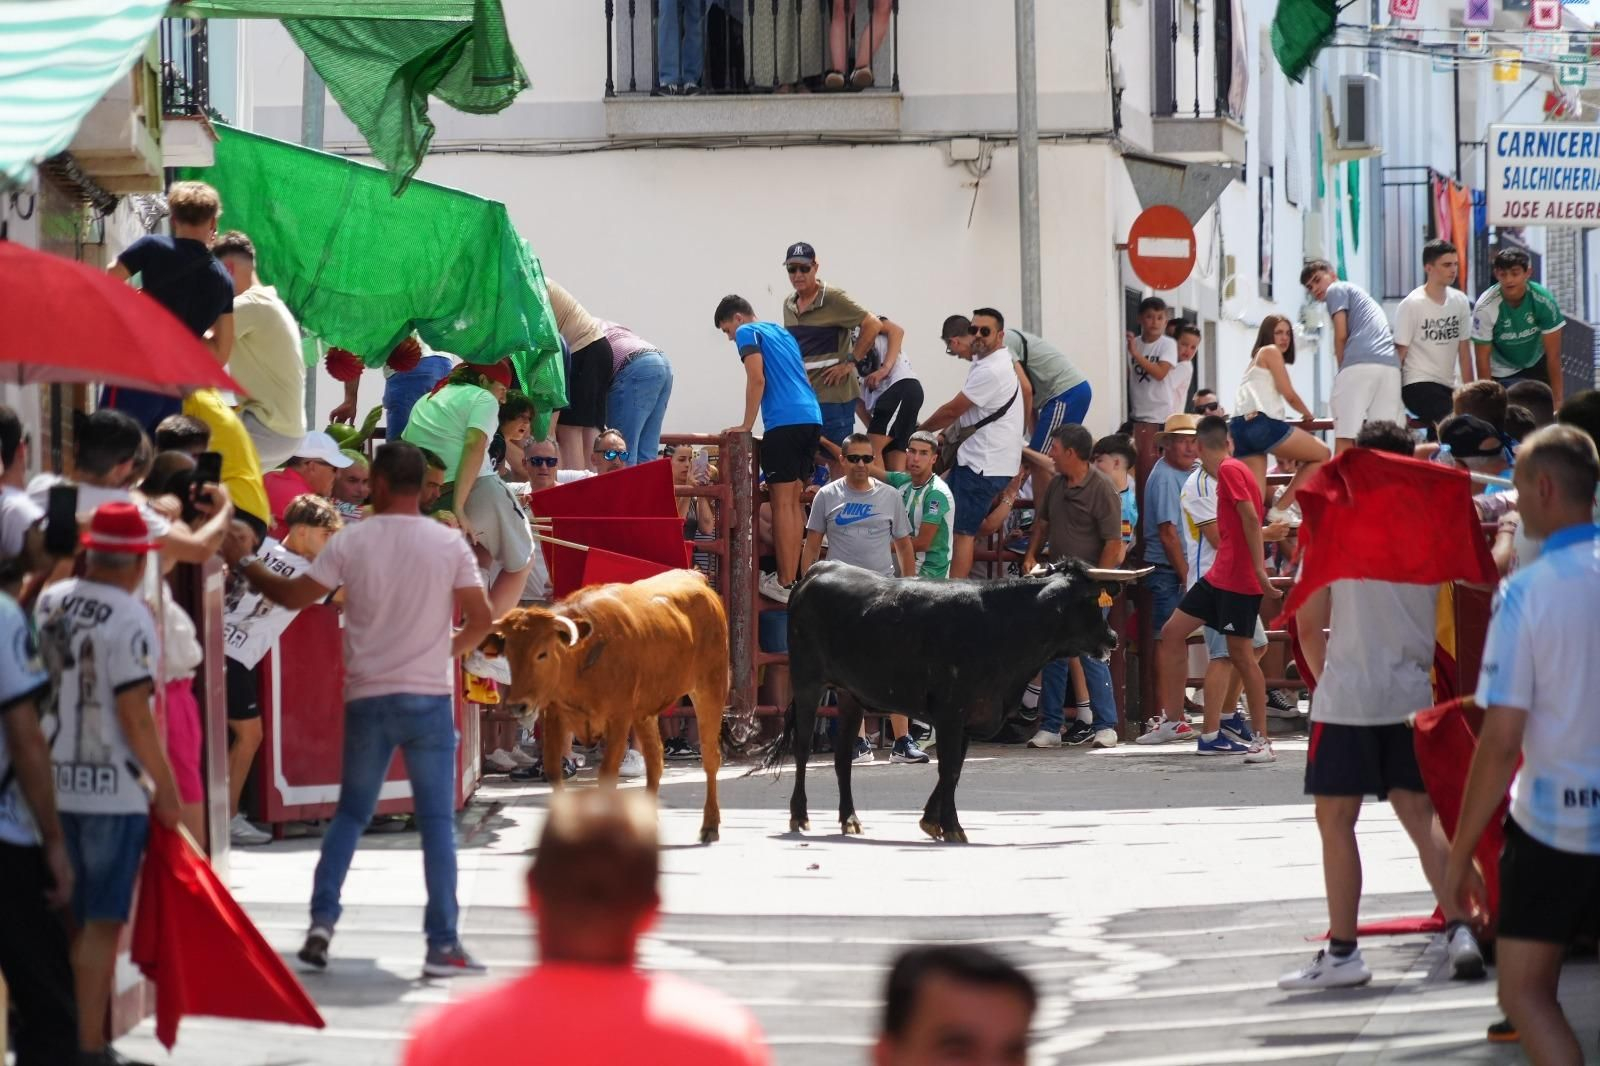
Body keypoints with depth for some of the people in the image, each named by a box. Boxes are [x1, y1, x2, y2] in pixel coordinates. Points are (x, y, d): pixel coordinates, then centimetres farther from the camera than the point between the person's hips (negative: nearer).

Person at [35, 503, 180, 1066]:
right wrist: (167, 788, -9)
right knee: (102, 923, -1)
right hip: (113, 789, -6)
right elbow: (134, 715, -15)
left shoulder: (48, 603, 4)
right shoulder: (129, 617, -14)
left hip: (52, 783, 6)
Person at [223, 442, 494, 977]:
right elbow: (481, 620, -3)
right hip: (429, 697, -1)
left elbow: (293, 596, -1)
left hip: (368, 698, 1)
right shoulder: (449, 545, -3)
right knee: (437, 822, 2)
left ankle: (322, 922, 4)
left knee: (351, 813, 16)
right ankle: (443, 945, -2)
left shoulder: (351, 542, -4)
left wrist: (245, 563, 14)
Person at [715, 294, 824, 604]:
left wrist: (747, 425, -3)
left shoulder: (748, 333, 3)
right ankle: (796, 576, 11)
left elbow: (757, 379, -8)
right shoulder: (782, 333, 26)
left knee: (782, 502, -7)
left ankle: (785, 583, -10)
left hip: (784, 423, -8)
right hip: (812, 418, 8)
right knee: (793, 501, 13)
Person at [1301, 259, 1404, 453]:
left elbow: (1341, 335, 1)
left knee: (1345, 437, -7)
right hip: (1391, 366, 7)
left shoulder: (1337, 290, 14)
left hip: (1359, 364, -7)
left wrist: (1342, 369, 11)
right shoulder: (1363, 296, 35)